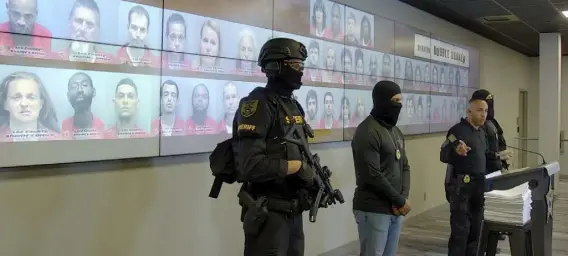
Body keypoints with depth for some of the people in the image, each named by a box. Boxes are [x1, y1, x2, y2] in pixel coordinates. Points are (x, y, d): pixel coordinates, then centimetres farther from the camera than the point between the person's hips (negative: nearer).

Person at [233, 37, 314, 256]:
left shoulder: (294, 105, 13)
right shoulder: (257, 105, -16)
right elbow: (250, 166, -25)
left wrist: (314, 177, 1)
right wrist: (295, 167, -17)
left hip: (294, 210, 9)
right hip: (268, 212, -9)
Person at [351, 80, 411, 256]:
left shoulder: (396, 131, 15)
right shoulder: (367, 132, -13)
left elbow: (405, 167, 15)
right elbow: (372, 176, -19)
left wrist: (404, 197, -2)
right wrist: (399, 201, -11)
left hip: (395, 210, 8)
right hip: (373, 210, -8)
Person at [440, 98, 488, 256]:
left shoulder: (482, 132, 13)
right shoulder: (458, 130, -14)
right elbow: (444, 156, -25)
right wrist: (455, 150, -42)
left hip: (479, 186, 8)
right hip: (462, 186, -8)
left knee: (476, 229, 13)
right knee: (460, 230, -7)